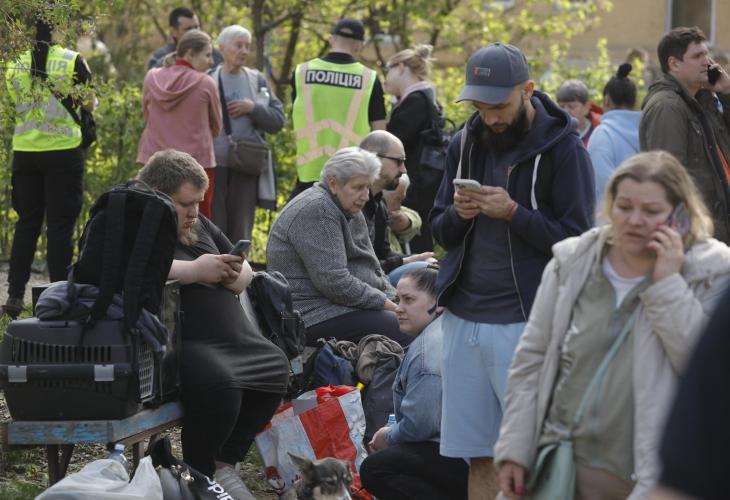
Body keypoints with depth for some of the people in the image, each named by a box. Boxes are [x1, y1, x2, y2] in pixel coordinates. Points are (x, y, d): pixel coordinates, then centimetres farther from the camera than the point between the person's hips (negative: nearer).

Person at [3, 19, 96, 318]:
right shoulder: (71, 61, -9)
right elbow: (89, 104, -1)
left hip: (24, 153, 3)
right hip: (64, 151, -3)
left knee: (26, 224, 12)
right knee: (60, 225, 2)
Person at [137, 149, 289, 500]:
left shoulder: (198, 225, 21)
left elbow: (245, 274, 25)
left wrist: (234, 275, -1)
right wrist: (195, 270, -22)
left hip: (231, 337, 10)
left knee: (275, 366, -7)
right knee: (219, 384, -33)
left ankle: (225, 463, 2)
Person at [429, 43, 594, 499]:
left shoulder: (562, 148, -6)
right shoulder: (465, 144, 11)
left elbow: (577, 239, -10)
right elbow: (440, 230, 16)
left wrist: (513, 213, -19)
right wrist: (458, 214, -6)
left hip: (526, 322, -5)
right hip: (463, 316, 6)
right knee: (479, 456, 8)